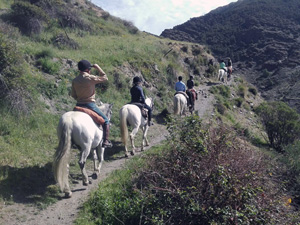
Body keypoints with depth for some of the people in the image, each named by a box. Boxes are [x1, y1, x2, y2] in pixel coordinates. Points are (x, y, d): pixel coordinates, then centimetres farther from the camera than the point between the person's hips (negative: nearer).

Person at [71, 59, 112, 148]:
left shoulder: (74, 80, 3)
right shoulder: (90, 78, -14)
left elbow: (74, 96, 8)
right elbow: (105, 78, -3)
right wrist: (98, 68, 4)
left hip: (79, 105, 6)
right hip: (90, 104, -6)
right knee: (106, 120, 7)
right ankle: (105, 141, 2)